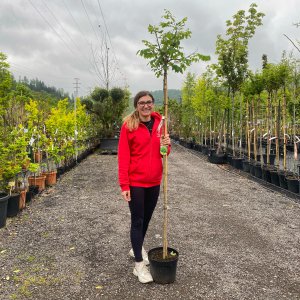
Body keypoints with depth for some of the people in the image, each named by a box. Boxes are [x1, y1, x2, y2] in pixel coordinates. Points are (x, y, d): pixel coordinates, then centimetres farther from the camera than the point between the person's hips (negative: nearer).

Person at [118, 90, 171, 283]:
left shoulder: (159, 124, 2)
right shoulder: (129, 125, -10)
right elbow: (123, 156, -11)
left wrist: (166, 146, -11)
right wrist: (124, 184, -15)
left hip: (154, 181, 5)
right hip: (136, 181, -5)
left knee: (147, 218, 19)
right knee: (137, 221, 4)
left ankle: (137, 248, 43)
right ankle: (139, 264, 17)